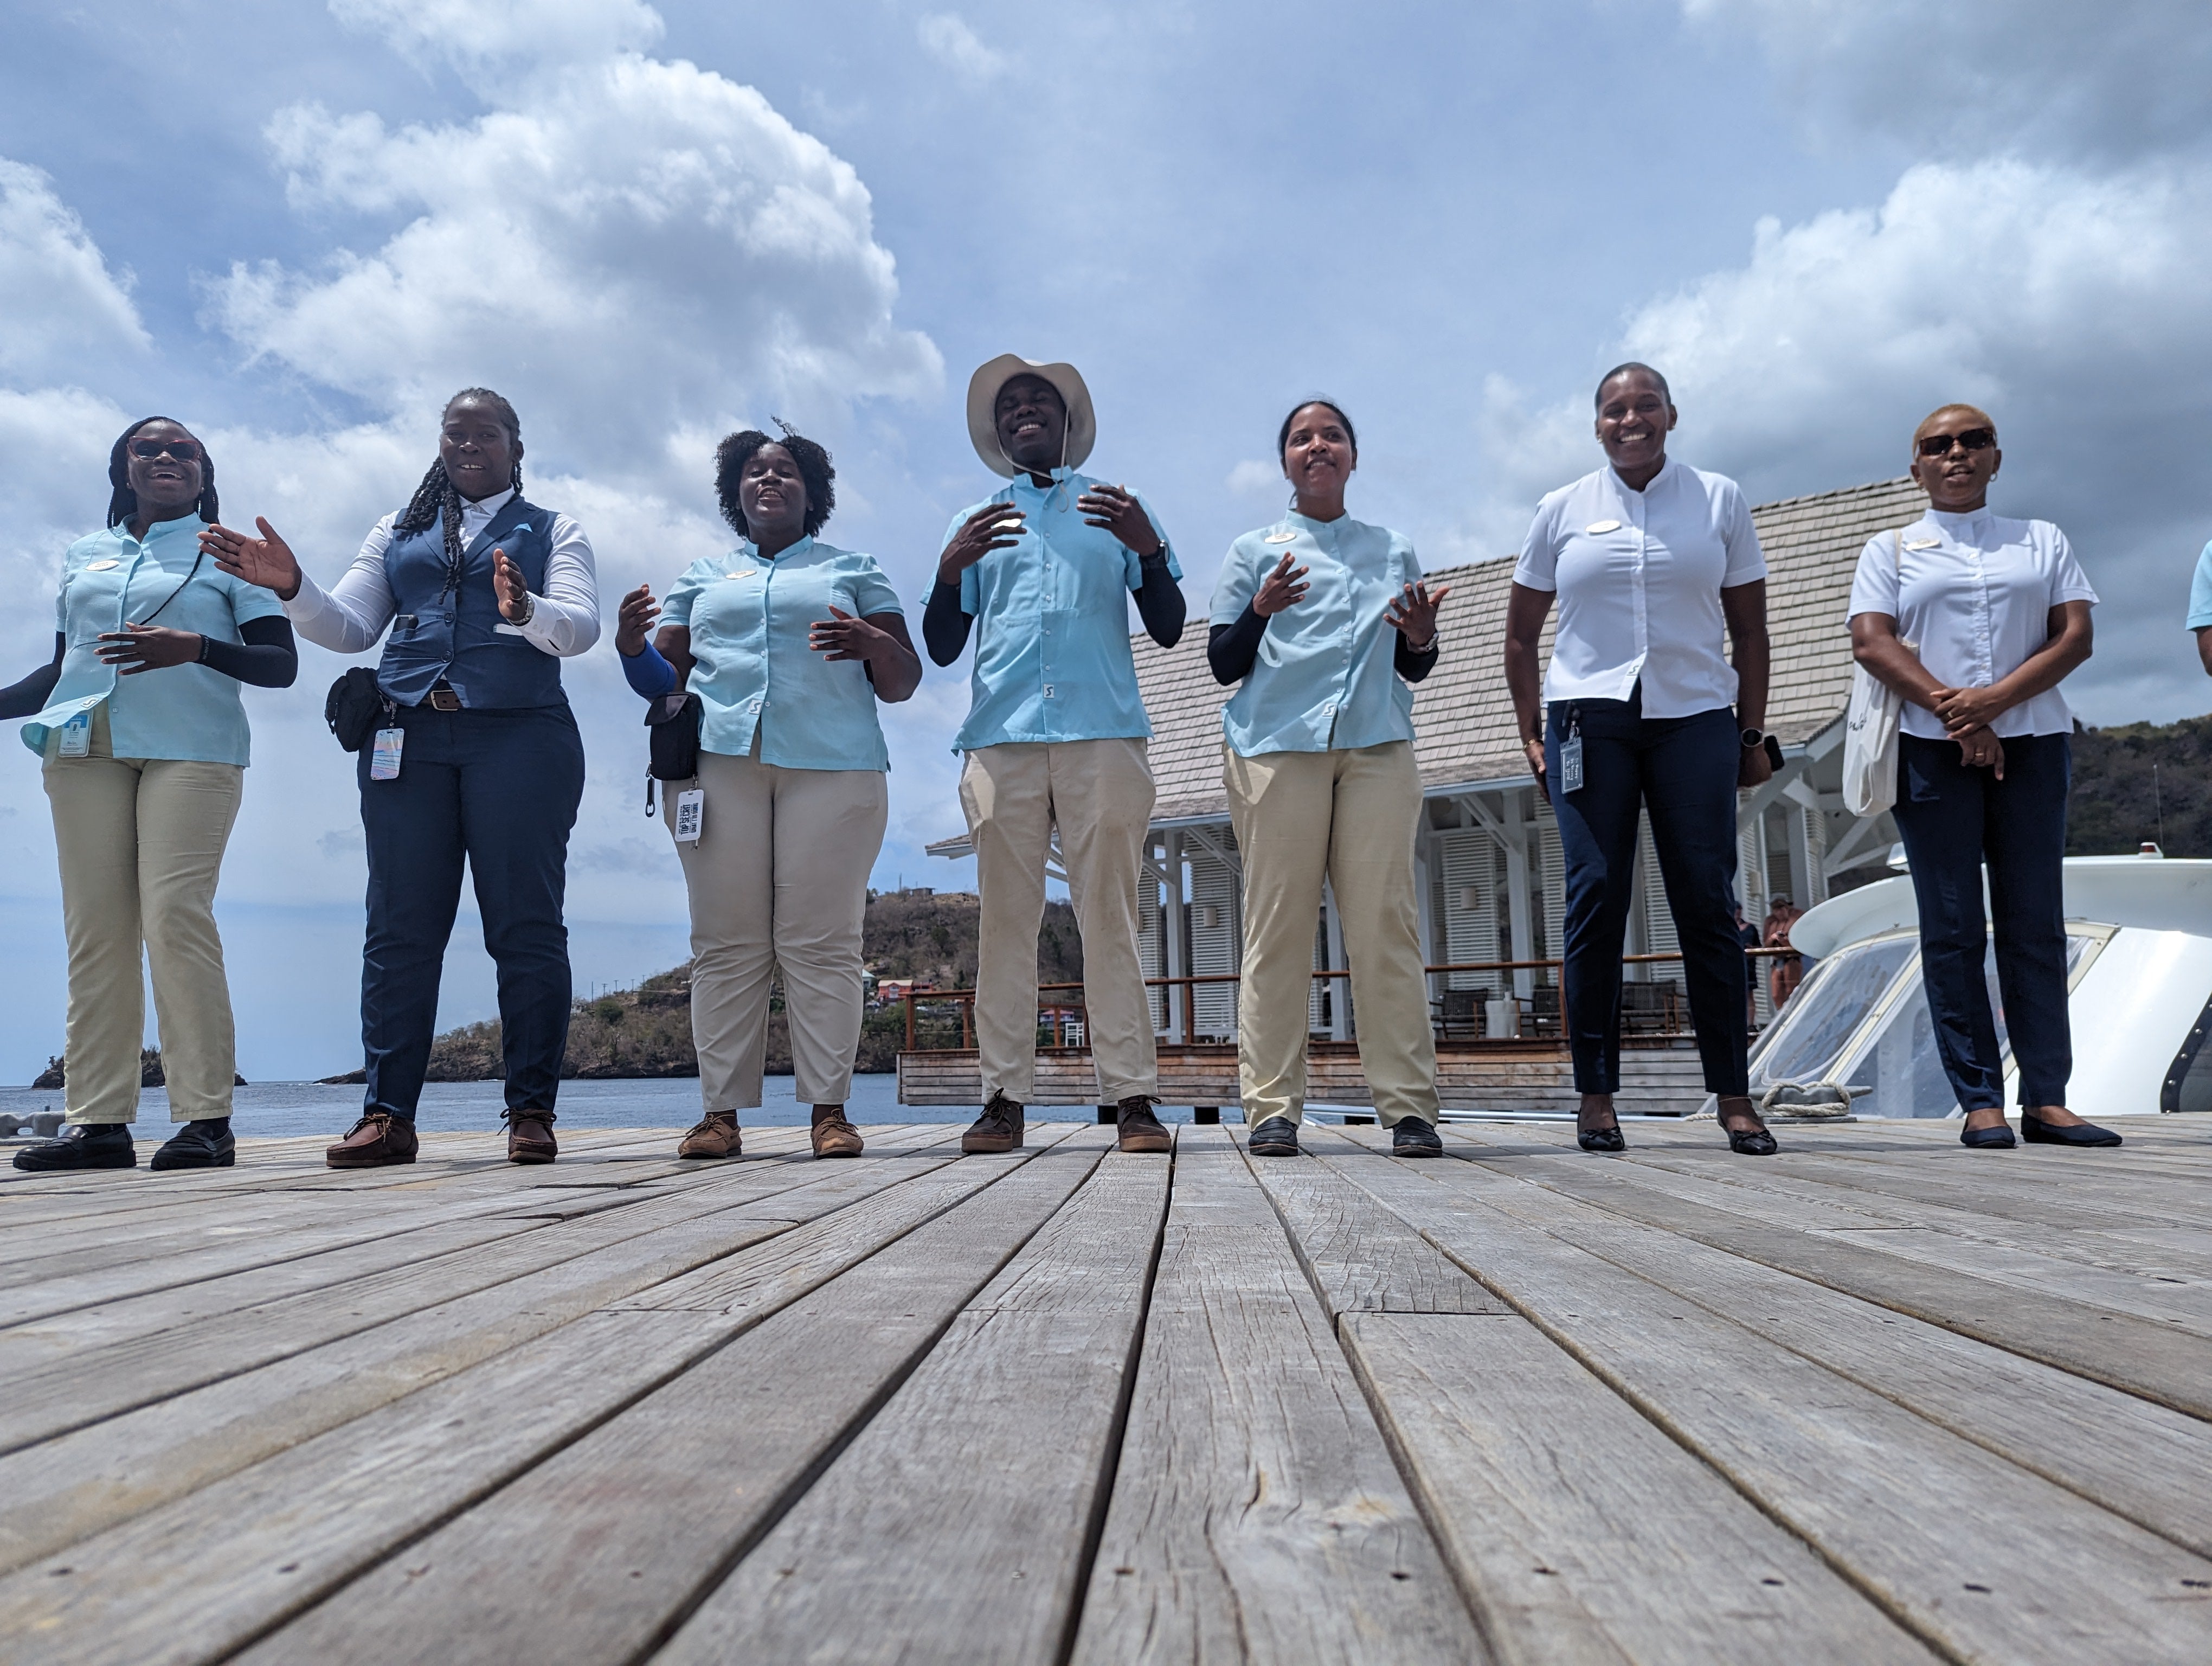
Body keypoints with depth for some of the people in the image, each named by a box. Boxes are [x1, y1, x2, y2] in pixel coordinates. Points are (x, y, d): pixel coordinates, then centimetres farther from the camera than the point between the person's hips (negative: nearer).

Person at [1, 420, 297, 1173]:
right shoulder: (82, 557, 24)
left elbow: (281, 664, 1)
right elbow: (62, 665, 27)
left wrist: (195, 648, -15)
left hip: (192, 749, -4)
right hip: (85, 748, 5)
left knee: (175, 917, -16)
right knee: (94, 927, -3)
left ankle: (205, 1117, -15)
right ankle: (99, 1120, -2)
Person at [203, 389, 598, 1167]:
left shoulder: (553, 531, 13)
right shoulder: (399, 532, 23)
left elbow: (580, 628, -3)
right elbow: (350, 627, 14)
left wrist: (524, 610, -25)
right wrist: (292, 588, -5)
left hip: (517, 738, -3)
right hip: (408, 741, 3)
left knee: (525, 926, -5)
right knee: (400, 928, -1)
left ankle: (531, 1112, -1)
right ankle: (388, 1113, 2)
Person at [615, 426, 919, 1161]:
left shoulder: (856, 571, 19)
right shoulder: (701, 577, 25)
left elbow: (903, 682, 11)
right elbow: (666, 682, 20)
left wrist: (870, 645, -11)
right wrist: (632, 646, -2)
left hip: (831, 766, -2)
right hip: (718, 763, 2)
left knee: (821, 941, -8)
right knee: (726, 942, -4)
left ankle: (830, 1109, -7)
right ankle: (720, 1113, -3)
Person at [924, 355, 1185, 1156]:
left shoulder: (1117, 507, 21)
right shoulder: (974, 524, 24)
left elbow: (1168, 630, 14)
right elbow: (942, 648, 17)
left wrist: (1148, 547, -4)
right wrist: (951, 568, -2)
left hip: (1103, 735, -1)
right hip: (1000, 737, 1)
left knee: (1110, 913, -7)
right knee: (1006, 917, -4)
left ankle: (1132, 1097, -8)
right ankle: (1004, 1097, -2)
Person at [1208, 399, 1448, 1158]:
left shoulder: (1394, 549, 24)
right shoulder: (1255, 549, 17)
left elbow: (1413, 669, 24)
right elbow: (1223, 663, 10)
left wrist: (1422, 637, 1)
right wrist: (1259, 612, -8)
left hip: (1378, 744, 2)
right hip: (1275, 743, -2)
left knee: (1387, 922, -7)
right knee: (1278, 924, -8)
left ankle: (1408, 1104, -5)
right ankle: (1273, 1107, -6)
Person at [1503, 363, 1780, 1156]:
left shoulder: (1719, 500, 11)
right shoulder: (1563, 510, 11)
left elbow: (1749, 629, 11)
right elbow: (1521, 636, 14)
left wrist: (1752, 734, 5)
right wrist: (1532, 733, 5)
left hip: (1694, 718, 0)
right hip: (1589, 719, 0)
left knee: (1707, 902, -2)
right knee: (1596, 900, -4)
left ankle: (1734, 1097, 4)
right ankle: (1595, 1095, 2)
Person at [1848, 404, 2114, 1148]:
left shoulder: (2043, 541, 16)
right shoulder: (1890, 550, 12)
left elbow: (2076, 636, 4)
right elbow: (1871, 643, -2)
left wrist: (1994, 700, -12)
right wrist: (1952, 710, -14)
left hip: (2033, 744, 2)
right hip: (1933, 751, -2)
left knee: (2036, 924, 0)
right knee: (1953, 929, -3)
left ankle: (2046, 1098, 3)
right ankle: (1980, 1100, -1)